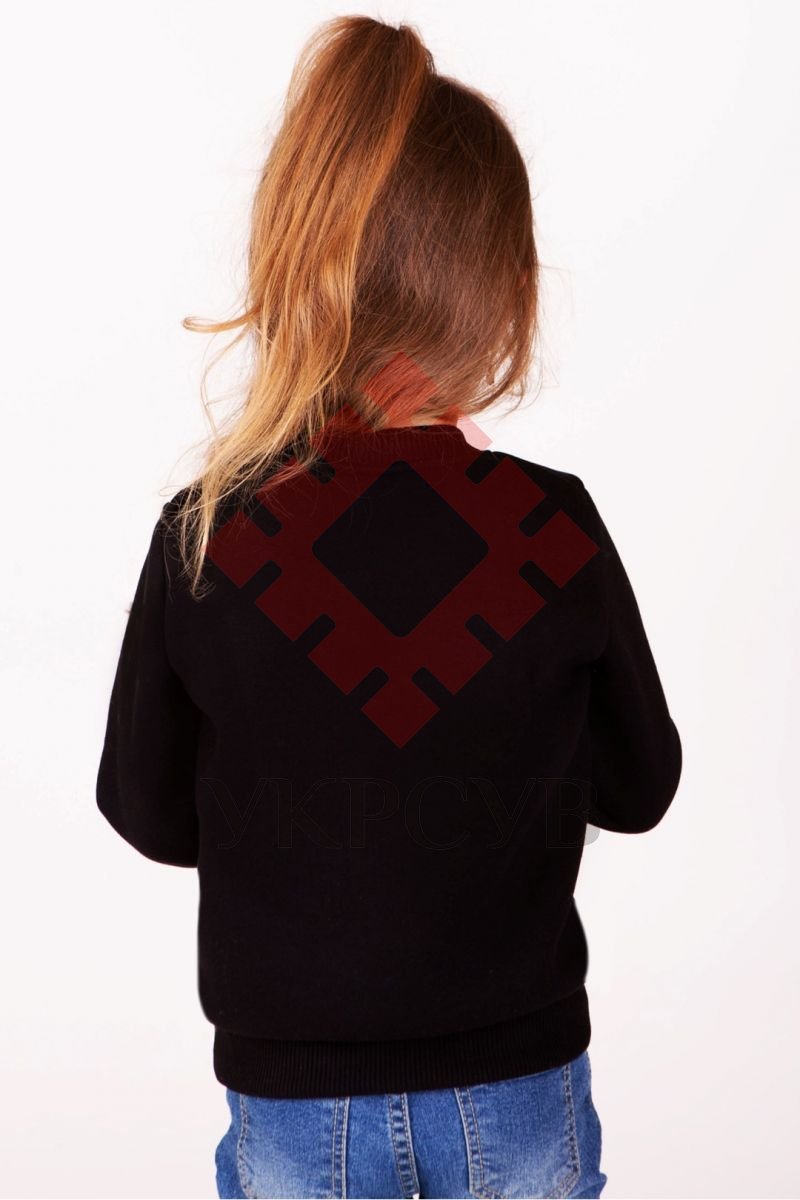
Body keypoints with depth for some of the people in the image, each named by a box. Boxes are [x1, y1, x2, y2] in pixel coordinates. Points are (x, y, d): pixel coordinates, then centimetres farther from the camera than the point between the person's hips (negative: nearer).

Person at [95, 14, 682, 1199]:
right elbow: (636, 789, -4)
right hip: (518, 1083, 1)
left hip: (294, 1094, 0)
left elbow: (151, 814, -6)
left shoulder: (205, 541, -19)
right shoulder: (559, 532, -18)